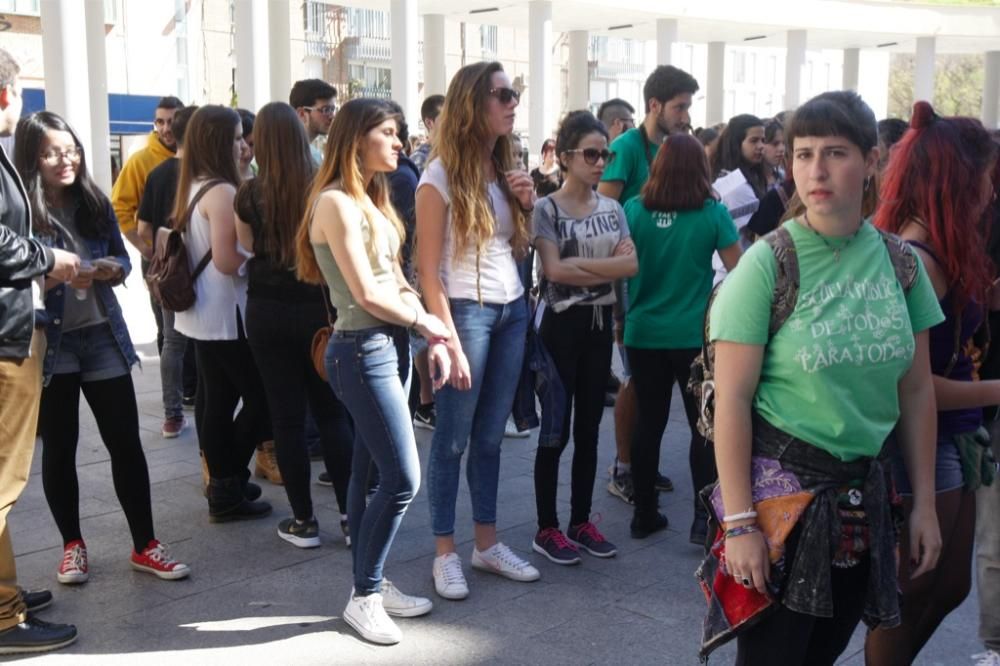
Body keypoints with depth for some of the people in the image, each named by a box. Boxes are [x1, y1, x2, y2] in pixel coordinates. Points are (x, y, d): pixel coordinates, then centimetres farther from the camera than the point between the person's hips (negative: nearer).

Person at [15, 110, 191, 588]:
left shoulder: (95, 203, 4)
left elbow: (122, 258, 12)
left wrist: (112, 269, -11)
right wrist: (56, 276, -26)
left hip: (102, 336, 4)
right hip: (48, 343, -3)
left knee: (126, 442, 5)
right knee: (59, 448, 10)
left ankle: (144, 546, 14)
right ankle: (72, 545, 26)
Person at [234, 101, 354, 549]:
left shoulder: (250, 193, -7)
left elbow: (246, 249, 7)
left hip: (268, 311, -1)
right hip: (318, 307, 1)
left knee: (286, 415, 6)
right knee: (332, 411, 11)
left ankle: (303, 521, 12)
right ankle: (351, 516, 11)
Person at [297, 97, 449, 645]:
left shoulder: (371, 199, 14)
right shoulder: (336, 202, -14)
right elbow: (367, 294, -18)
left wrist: (431, 336, 2)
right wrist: (425, 321, -5)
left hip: (390, 346, 9)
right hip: (364, 351, -9)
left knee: (370, 473, 14)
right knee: (402, 479, -7)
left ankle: (370, 584, 25)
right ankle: (364, 596, 8)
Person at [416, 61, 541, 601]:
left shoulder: (505, 169, 10)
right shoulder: (441, 175, -9)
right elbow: (427, 269, -12)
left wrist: (526, 207, -1)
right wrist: (447, 340, -17)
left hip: (512, 309, 6)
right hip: (465, 310, -6)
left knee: (491, 436, 13)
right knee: (453, 439, 3)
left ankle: (487, 543, 24)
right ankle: (445, 553, 15)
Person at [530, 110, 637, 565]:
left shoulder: (612, 209, 7)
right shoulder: (546, 209, -8)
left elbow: (631, 265, -6)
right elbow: (553, 270, -20)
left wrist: (579, 263, -16)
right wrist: (607, 266, -12)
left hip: (600, 324, 5)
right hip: (561, 325, -5)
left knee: (589, 430, 12)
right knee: (555, 431, 1)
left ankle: (581, 522, 23)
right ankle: (547, 529, 11)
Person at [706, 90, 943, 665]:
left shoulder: (900, 262, 1)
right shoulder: (768, 264, -13)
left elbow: (917, 391, 8)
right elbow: (732, 401, -14)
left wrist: (925, 504, 6)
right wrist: (740, 523, -16)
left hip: (864, 494, 5)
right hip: (781, 488, -4)